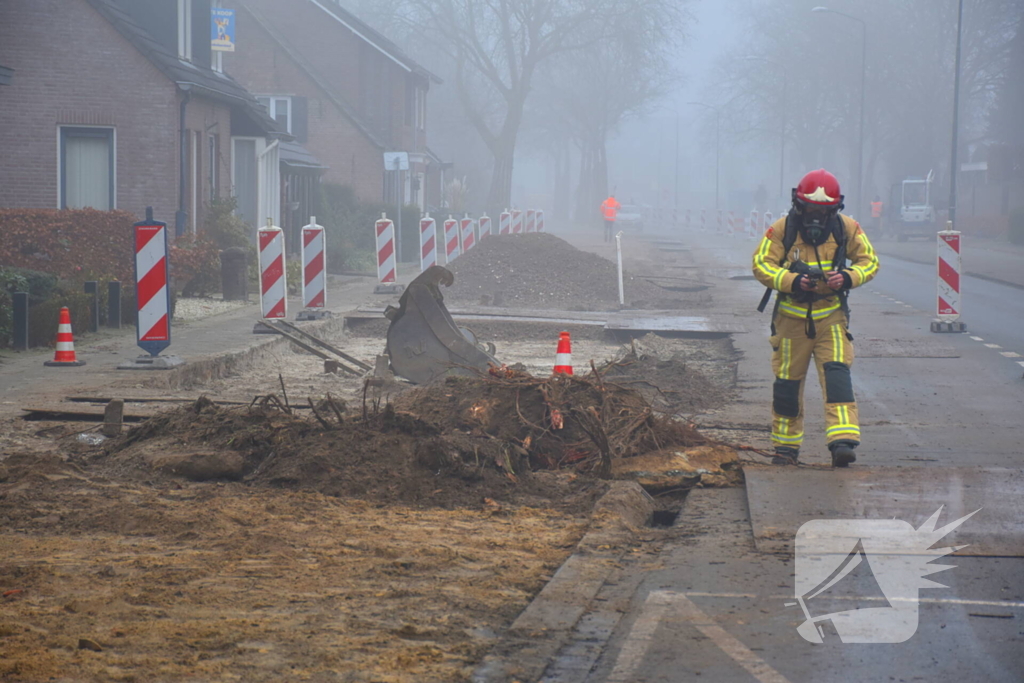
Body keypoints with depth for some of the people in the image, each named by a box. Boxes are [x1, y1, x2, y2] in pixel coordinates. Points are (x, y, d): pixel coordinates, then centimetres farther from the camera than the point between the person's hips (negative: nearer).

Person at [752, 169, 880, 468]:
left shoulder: (846, 228, -4)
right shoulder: (782, 229, -10)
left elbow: (870, 261, 2)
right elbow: (761, 264, -11)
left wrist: (848, 278, -19)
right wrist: (792, 281, -27)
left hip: (830, 315, 0)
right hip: (792, 316, 0)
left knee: (836, 374, -17)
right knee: (787, 381, 8)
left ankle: (843, 441, -25)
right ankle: (786, 446, 23)